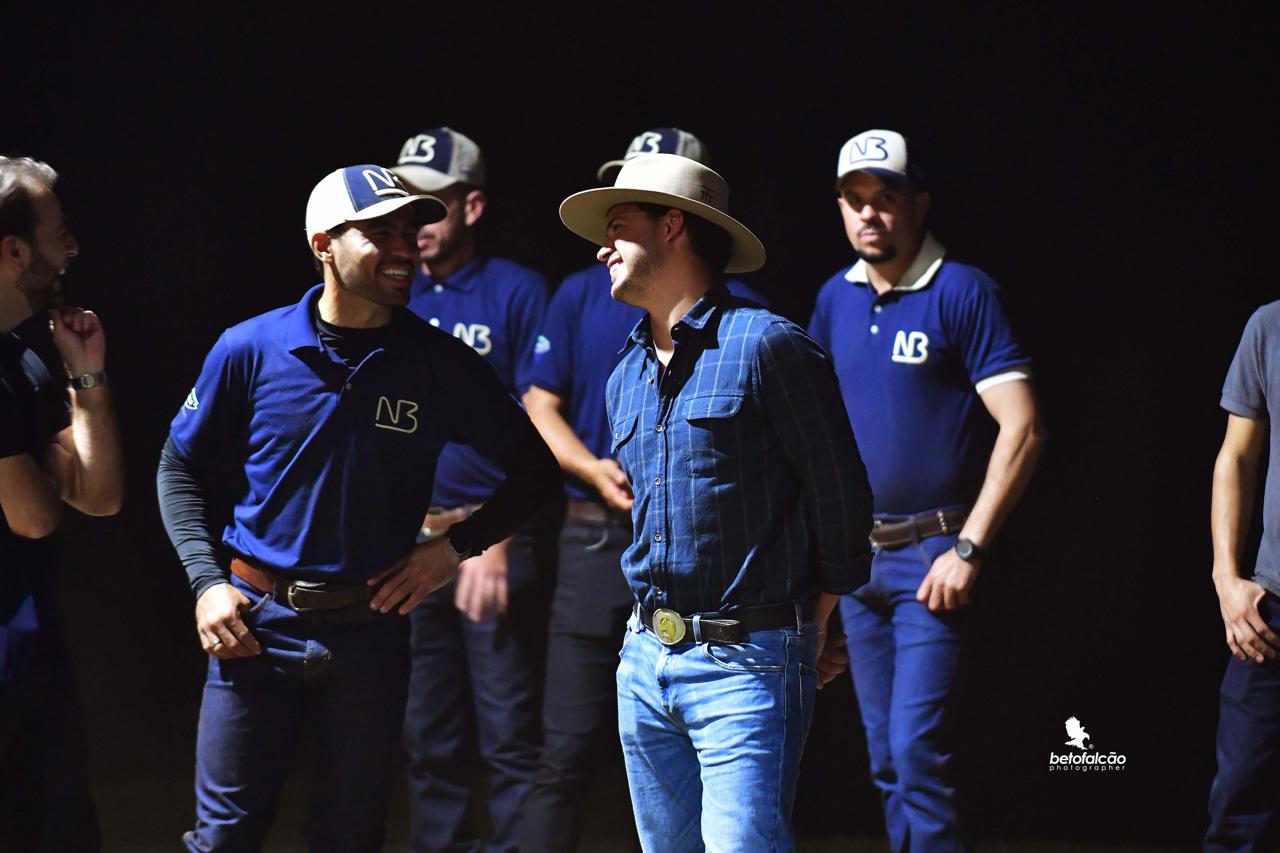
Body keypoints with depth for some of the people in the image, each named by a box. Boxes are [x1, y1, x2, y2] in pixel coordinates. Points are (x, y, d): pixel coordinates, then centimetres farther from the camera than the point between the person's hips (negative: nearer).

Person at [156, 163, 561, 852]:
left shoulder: (441, 363, -2)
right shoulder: (251, 350, -4)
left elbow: (536, 469, 7)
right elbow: (180, 465, 8)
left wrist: (458, 546, -5)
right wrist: (206, 581, -3)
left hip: (371, 631, 1)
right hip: (255, 624, -1)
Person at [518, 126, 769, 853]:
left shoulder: (735, 308, 2)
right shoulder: (581, 296, 9)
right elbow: (540, 403, 9)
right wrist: (594, 471, -8)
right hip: (598, 541, 1)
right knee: (570, 747, -2)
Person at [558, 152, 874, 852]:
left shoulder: (766, 346, -10)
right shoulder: (626, 376, 15)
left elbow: (841, 500, -7)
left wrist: (810, 634, 1)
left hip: (746, 663, -8)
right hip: (645, 662, 8)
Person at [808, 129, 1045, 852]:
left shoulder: (963, 293, -9)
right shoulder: (836, 298, 10)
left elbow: (1023, 428, -14)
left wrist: (969, 549, -17)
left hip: (931, 552, -7)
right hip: (856, 553, 7)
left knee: (917, 748, -14)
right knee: (886, 757, 10)